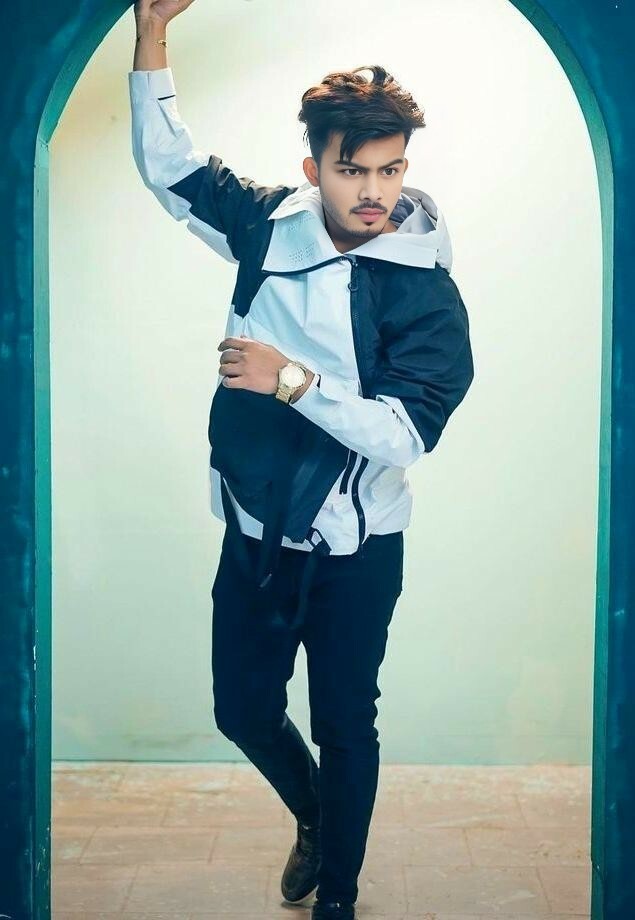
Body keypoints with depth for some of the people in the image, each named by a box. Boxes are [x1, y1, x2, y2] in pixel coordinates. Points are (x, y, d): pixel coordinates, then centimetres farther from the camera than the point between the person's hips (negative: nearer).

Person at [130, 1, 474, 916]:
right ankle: (314, 818, 47)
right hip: (254, 533, 4)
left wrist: (293, 380, -31)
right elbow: (166, 160, 2)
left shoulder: (425, 291, -15)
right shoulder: (269, 226, -3)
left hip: (355, 551, -4)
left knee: (345, 727, 11)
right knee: (244, 708, 16)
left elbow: (403, 433, -24)